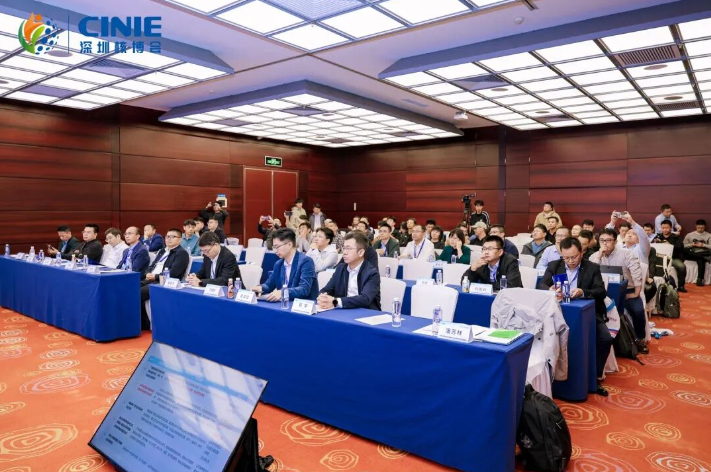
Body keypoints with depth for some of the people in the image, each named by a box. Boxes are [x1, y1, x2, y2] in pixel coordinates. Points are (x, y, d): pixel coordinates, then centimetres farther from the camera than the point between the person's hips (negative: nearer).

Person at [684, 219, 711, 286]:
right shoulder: (689, 235, 13)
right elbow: (683, 246, 7)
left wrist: (703, 245, -15)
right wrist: (691, 245, -10)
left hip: (703, 253, -1)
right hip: (692, 254, 1)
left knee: (701, 260, -36)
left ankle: (700, 279, -33)